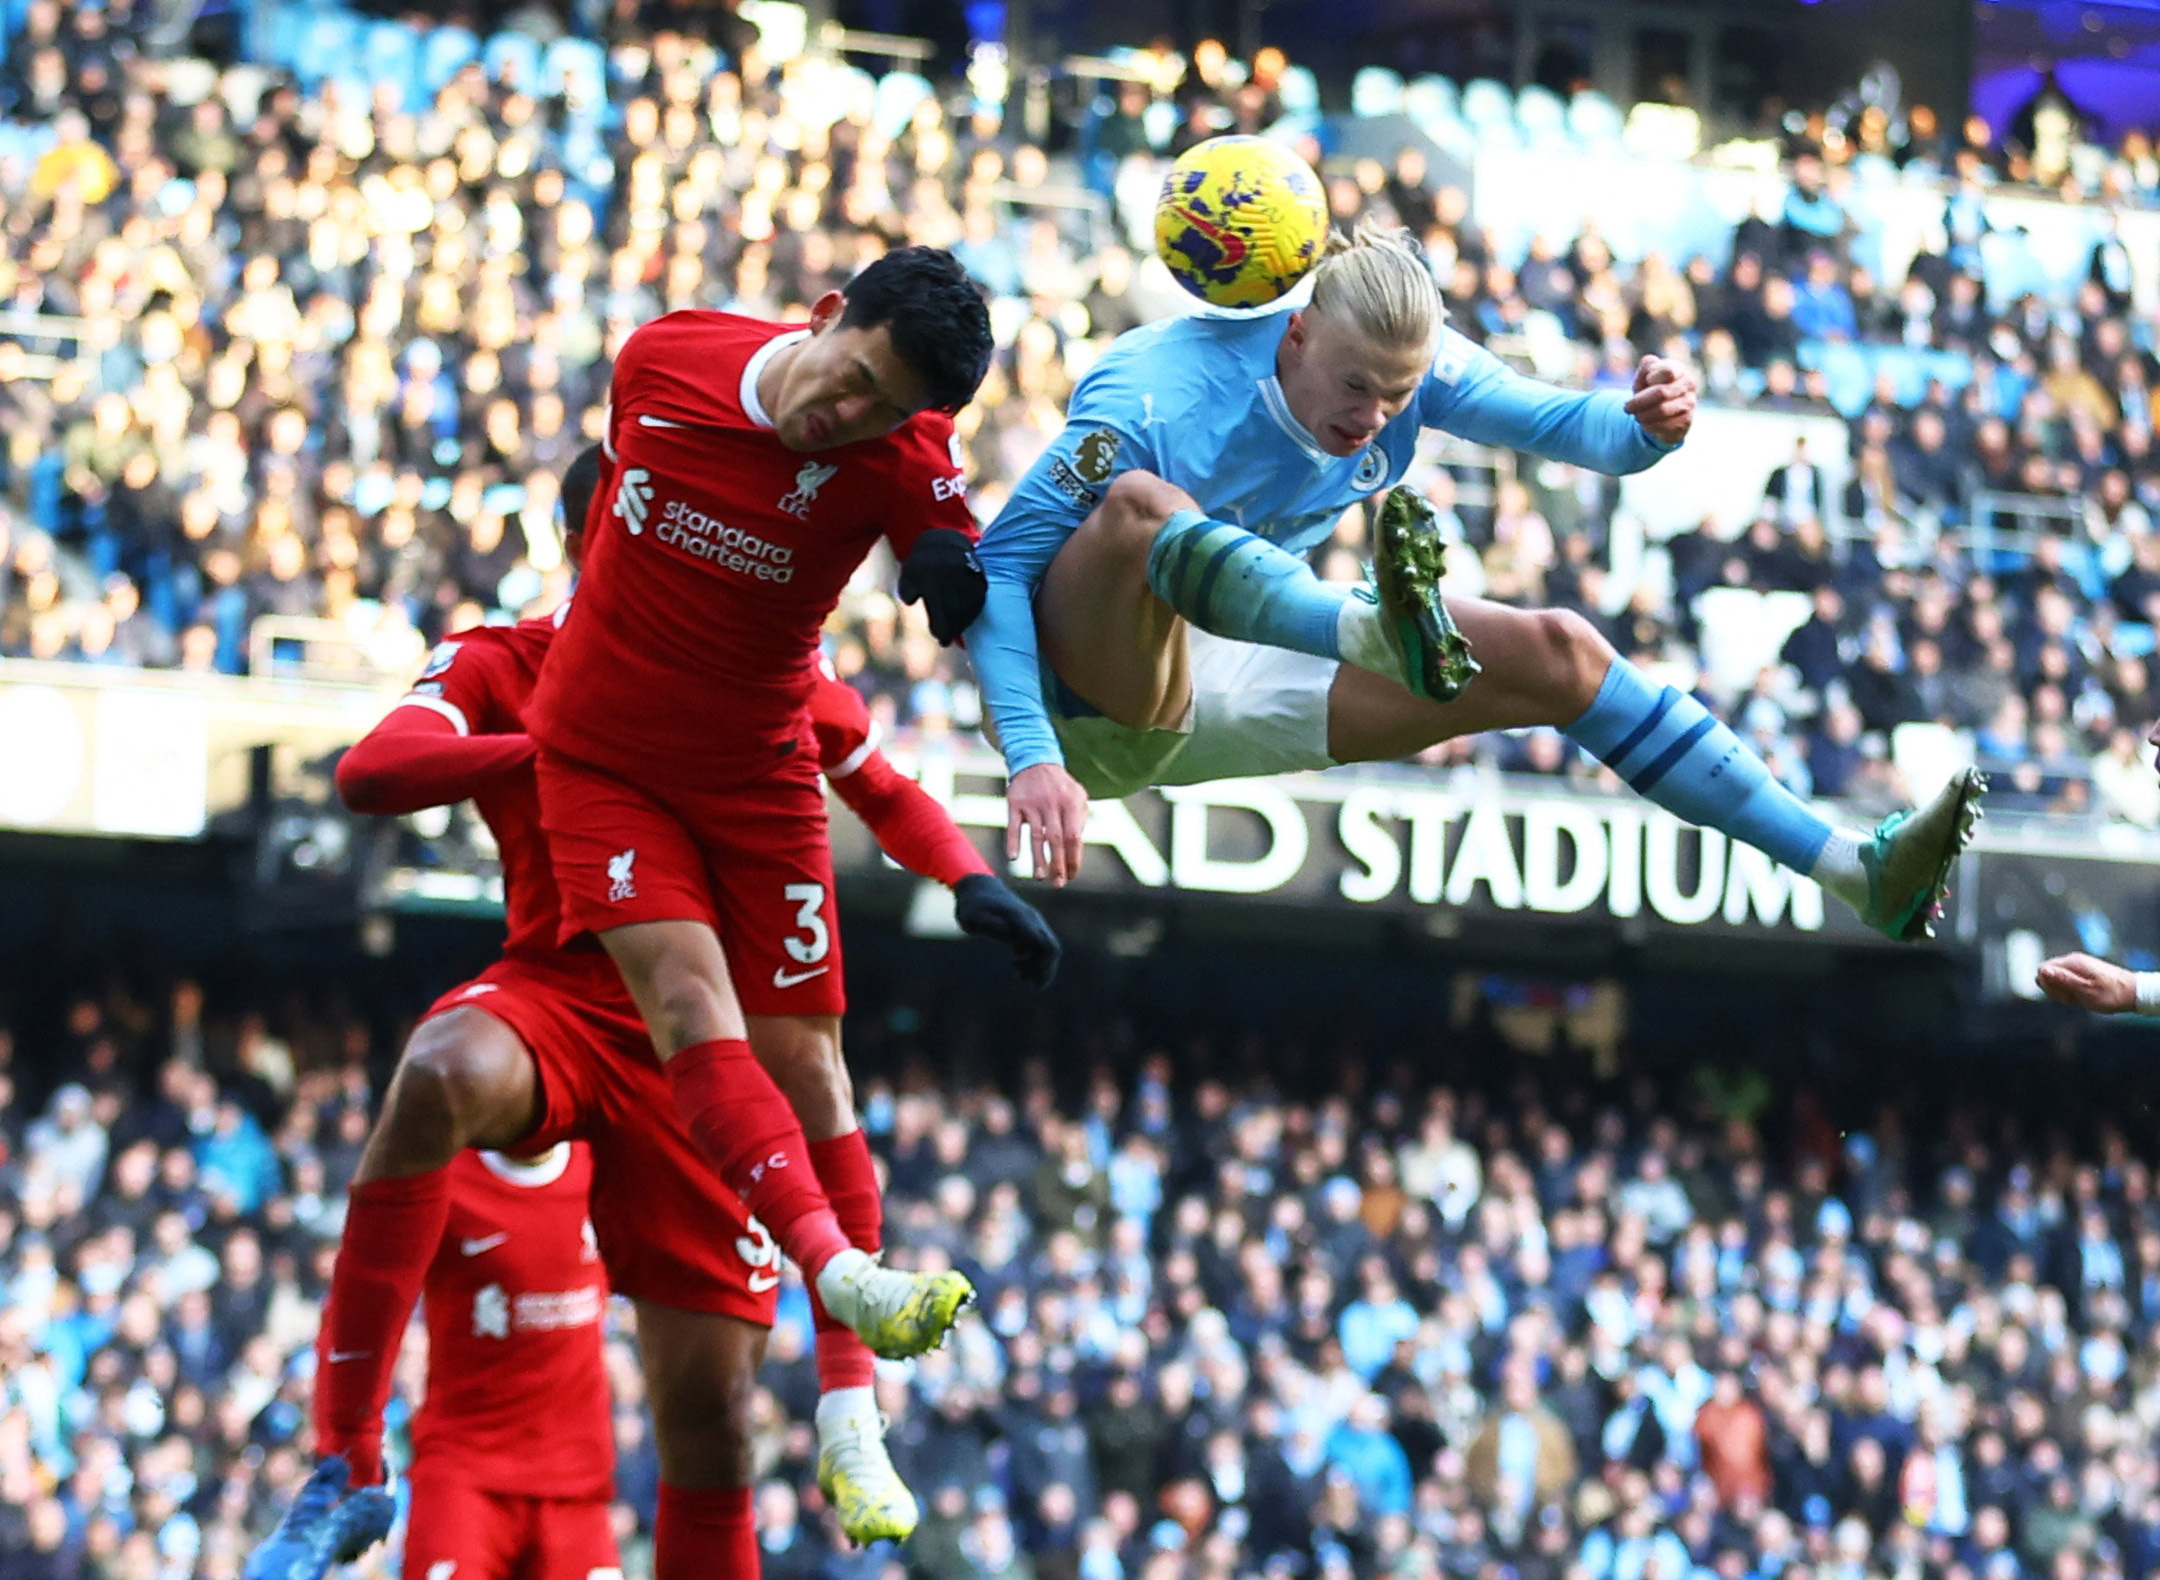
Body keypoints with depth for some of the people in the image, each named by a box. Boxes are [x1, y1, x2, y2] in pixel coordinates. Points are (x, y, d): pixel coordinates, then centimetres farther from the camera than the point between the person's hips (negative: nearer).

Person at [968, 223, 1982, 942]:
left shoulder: (1407, 362, -9)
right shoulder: (1156, 401, -27)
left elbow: (1565, 426, -10)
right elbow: (994, 571, -29)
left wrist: (1644, 425, -35)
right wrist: (1032, 759, -41)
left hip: (1231, 701, 6)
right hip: (1094, 691, -6)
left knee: (1556, 655, -5)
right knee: (1141, 505, -40)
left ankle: (1853, 870, -7)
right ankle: (1380, 631, -67)